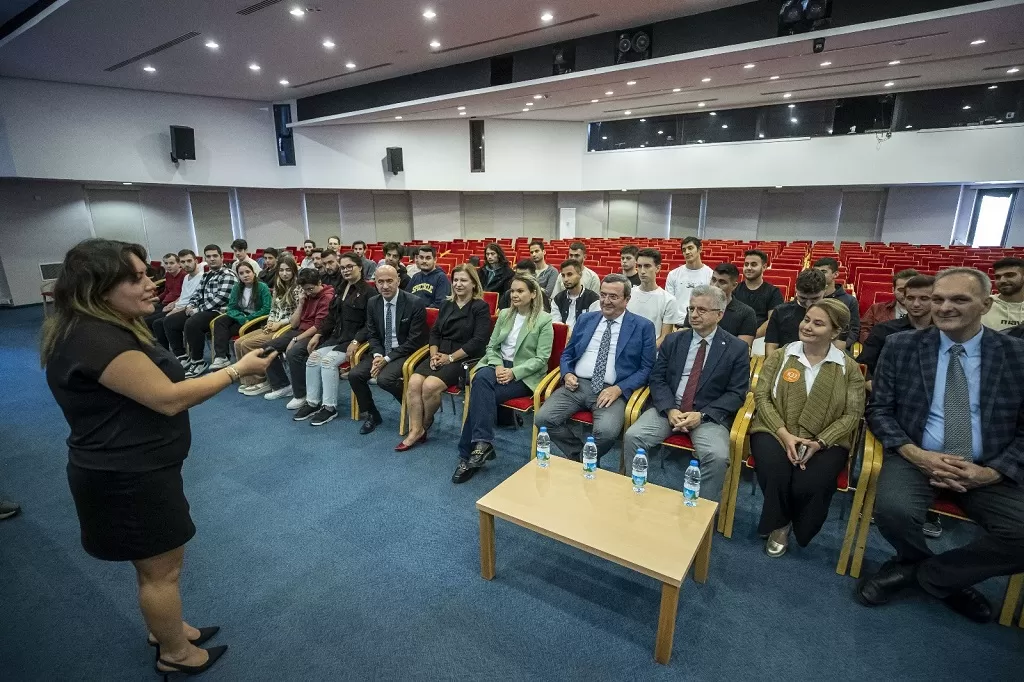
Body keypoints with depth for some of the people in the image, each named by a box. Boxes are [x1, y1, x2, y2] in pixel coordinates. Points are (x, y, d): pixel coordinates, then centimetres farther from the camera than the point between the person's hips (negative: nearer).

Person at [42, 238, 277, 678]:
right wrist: (237, 371, -23)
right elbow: (167, 398, -29)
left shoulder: (101, 329, 7)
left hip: (131, 470, 10)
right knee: (161, 570, 10)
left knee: (155, 566, 26)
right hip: (128, 480, -10)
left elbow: (149, 388, 18)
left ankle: (165, 629, 46)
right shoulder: (96, 339, -27)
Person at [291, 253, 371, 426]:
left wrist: (356, 342, -24)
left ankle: (330, 407, -14)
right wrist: (318, 334, 5)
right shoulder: (340, 289, 17)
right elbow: (330, 317, 17)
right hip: (336, 336, 7)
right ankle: (312, 402, -2)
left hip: (354, 339, -7)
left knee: (328, 360, -25)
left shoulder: (368, 291, -9)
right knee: (313, 358, -13)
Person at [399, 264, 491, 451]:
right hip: (440, 355, 6)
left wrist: (450, 357, -14)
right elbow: (435, 332, 14)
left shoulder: (481, 307, -4)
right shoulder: (447, 305, 16)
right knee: (413, 382, -20)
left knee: (430, 385, -27)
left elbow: (478, 341, -12)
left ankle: (425, 425, 0)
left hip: (464, 358, -6)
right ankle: (415, 430, -12)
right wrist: (434, 354, -6)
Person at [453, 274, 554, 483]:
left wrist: (513, 372, -19)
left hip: (525, 375, -4)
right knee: (481, 379, -31)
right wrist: (498, 365, -11)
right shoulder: (504, 314, 12)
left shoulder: (544, 320, -3)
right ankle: (482, 443, -30)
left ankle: (472, 450, -20)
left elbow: (541, 359, -9)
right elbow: (491, 346, 10)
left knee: (481, 393, -28)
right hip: (498, 366, 4)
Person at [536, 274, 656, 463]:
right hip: (577, 384, 4)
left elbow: (646, 368, 0)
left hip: (612, 390, -3)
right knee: (543, 418, -19)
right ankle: (579, 457, 6)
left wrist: (619, 389, -14)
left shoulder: (643, 327, 3)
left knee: (607, 431, -32)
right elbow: (567, 354, 20)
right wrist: (567, 374, -2)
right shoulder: (585, 319, 15)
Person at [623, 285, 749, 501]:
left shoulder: (737, 348, 1)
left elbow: (736, 393, -2)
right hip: (668, 408, 2)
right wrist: (670, 409, -14)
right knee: (632, 437, -21)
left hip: (710, 415, -2)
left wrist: (702, 415, -16)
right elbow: (657, 379, 4)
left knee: (717, 457, -30)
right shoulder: (673, 340, 9)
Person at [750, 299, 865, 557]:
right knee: (775, 475, -30)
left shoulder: (849, 368, 4)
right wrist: (784, 434, -15)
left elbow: (852, 414, 0)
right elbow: (761, 396, -2)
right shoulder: (779, 356, 4)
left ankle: (797, 531, 10)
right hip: (776, 432, 0)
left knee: (809, 486, -27)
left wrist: (820, 442, -15)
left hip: (826, 442, 0)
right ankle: (779, 524, 5)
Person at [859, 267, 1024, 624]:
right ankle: (946, 578, 8)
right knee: (892, 509, -29)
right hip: (916, 457, -1)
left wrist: (992, 472, -14)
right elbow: (878, 409, 0)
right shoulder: (900, 346, 0)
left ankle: (920, 572, 2)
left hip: (990, 469, 2)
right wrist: (914, 453, -16)